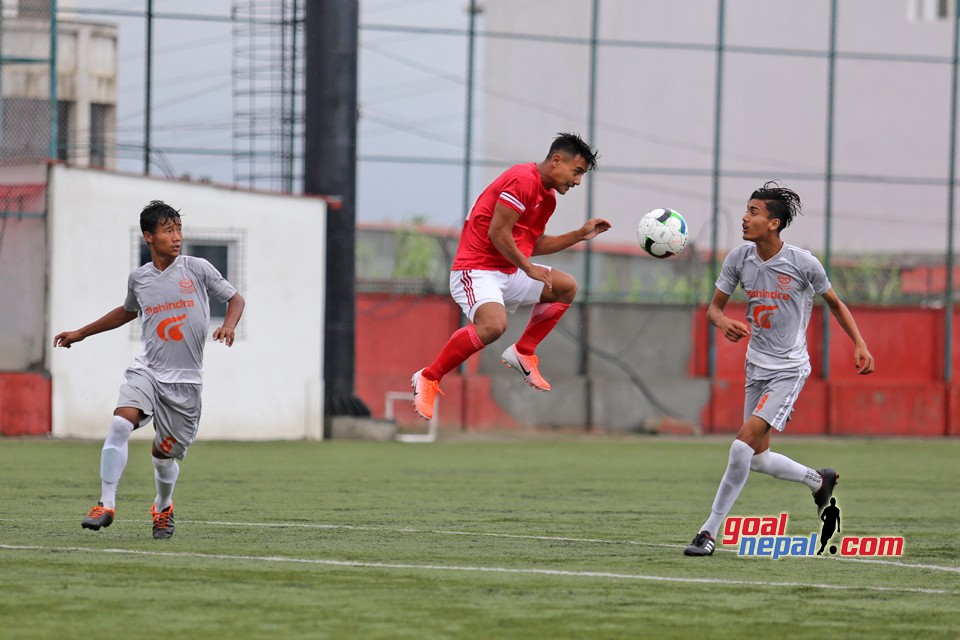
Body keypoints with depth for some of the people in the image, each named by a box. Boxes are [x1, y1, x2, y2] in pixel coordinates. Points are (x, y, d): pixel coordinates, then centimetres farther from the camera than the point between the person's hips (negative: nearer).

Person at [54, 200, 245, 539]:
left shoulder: (198, 269, -2)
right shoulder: (138, 278, 7)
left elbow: (235, 298, 8)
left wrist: (229, 326, -13)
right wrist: (81, 333, 30)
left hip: (185, 380, -1)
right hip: (147, 371, 1)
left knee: (164, 454, 4)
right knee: (120, 424, -25)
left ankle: (163, 507, 36)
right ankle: (106, 505, -21)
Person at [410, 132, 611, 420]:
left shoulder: (547, 197, 15)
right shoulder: (523, 180, -17)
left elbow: (533, 245, 21)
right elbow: (498, 233, -21)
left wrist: (580, 234, 16)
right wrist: (528, 268, -13)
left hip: (509, 272, 11)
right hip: (477, 270, -11)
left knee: (566, 288, 13)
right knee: (493, 325, -34)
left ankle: (523, 353, 16)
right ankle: (428, 379, -20)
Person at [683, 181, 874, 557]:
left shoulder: (802, 263, -13)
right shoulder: (739, 259, -3)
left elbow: (834, 303, 3)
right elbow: (714, 306, 3)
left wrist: (860, 345, -5)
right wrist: (723, 322, -21)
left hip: (789, 370, -6)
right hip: (756, 367, 6)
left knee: (744, 443, -19)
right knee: (757, 458, 12)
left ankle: (710, 532, -15)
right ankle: (819, 481, 40)